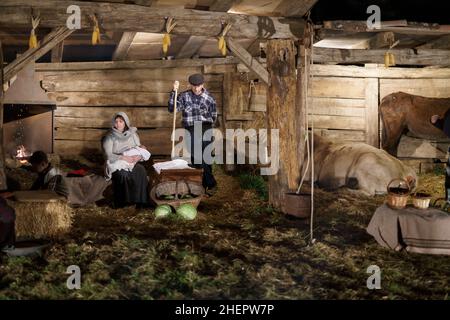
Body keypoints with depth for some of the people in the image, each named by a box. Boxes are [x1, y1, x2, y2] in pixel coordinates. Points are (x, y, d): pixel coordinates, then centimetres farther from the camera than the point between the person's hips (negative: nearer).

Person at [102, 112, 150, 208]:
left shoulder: (132, 134, 6)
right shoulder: (110, 137, -4)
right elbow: (108, 155, -14)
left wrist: (139, 155, -18)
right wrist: (123, 158, -28)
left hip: (132, 163, 3)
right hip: (116, 164, -3)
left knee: (141, 170, -29)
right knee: (123, 174, -36)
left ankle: (140, 201, -25)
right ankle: (123, 202, -25)